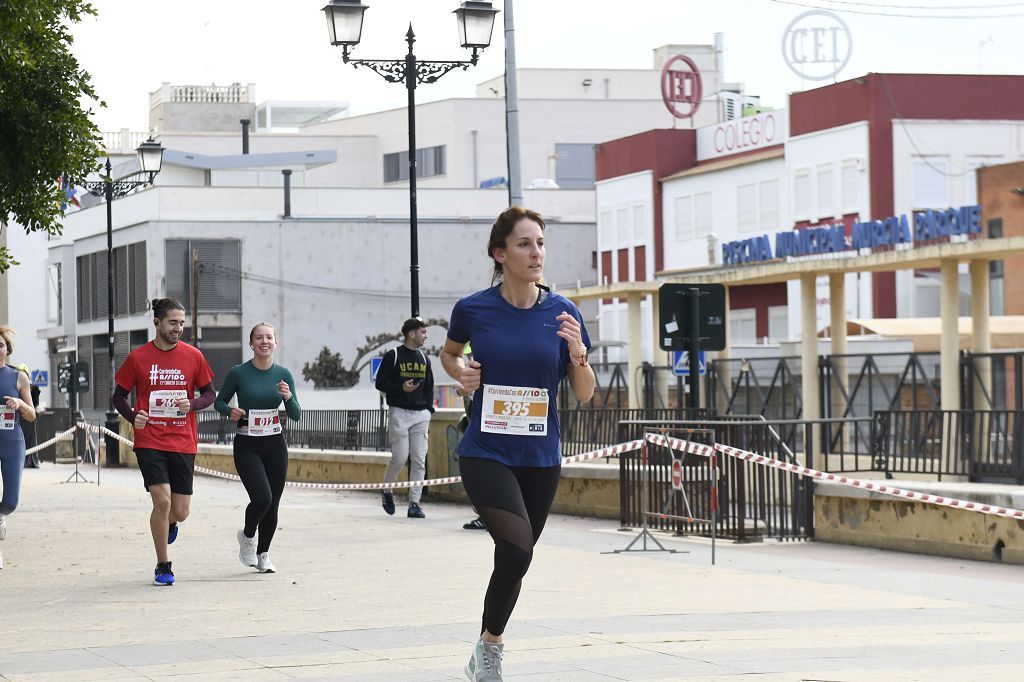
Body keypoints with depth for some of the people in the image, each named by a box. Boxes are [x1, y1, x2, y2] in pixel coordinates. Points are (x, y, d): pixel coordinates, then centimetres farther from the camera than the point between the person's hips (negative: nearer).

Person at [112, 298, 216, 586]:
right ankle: (163, 567, 1)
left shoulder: (193, 356, 3)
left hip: (183, 444, 2)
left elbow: (209, 394, 11)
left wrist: (192, 405, -11)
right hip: (149, 441, -2)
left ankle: (169, 523, 41)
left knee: (180, 511, 1)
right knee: (162, 501, -15)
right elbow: (119, 395, 8)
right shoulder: (137, 357, -1)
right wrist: (133, 416, -12)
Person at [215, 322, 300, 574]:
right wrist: (230, 411, -16)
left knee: (272, 504, 5)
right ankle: (247, 535, 12)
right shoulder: (238, 373, -6)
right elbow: (219, 402, 5)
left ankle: (263, 553, 25)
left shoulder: (283, 374, 1)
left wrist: (288, 397, -17)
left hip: (275, 445, 3)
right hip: (247, 447, -3)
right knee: (262, 497, -19)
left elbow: (296, 415, 3)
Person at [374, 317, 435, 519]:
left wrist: (429, 410, 9)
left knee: (419, 460, -2)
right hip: (399, 412, -5)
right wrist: (401, 388, -19)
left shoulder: (424, 359, 16)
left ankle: (415, 503, 0)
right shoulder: (393, 356, -2)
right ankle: (387, 491, 16)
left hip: (420, 414, 5)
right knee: (400, 457, -9)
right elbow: (380, 383, -3)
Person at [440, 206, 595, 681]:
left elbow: (584, 395, 3)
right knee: (517, 548, -22)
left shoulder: (562, 313, -2)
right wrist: (461, 373, -5)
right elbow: (448, 354, 16)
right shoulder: (473, 309, -6)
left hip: (541, 458, 3)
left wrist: (578, 353, -16)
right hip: (486, 452, -3)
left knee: (516, 559, 13)